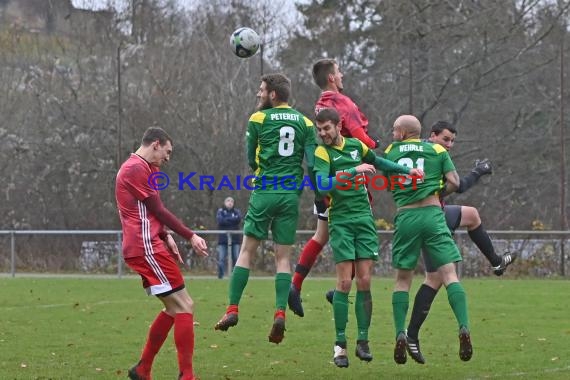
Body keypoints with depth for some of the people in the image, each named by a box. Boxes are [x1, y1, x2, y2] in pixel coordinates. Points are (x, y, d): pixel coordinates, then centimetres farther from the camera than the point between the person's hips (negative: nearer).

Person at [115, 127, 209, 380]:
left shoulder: (137, 168, 21)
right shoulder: (137, 168, -11)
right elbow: (159, 211, -12)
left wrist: (166, 237, 8)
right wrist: (191, 237, -7)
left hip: (149, 247, 11)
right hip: (146, 248, -11)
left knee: (174, 308, 15)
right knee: (184, 306, -11)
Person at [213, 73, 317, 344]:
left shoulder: (259, 119, -1)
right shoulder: (304, 122, 7)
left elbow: (251, 159, 7)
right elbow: (312, 162, 0)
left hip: (264, 192, -3)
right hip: (291, 195, 3)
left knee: (247, 250, 4)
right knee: (283, 257, 6)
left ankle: (232, 310, 0)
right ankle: (280, 313, -9)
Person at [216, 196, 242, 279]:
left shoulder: (236, 211, 11)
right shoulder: (220, 211, 9)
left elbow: (239, 218, -10)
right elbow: (220, 220, -11)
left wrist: (226, 220, -10)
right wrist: (233, 219, -8)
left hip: (235, 238, 1)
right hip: (223, 238, -1)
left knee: (236, 258, -2)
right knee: (221, 258, -6)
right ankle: (220, 275, -2)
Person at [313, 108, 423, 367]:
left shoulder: (356, 145, 9)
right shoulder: (323, 152, -6)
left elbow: (378, 162, 29)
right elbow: (322, 185, -22)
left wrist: (406, 170, 30)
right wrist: (353, 171, -28)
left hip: (364, 218, 4)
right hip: (340, 221, -4)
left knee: (364, 281, -1)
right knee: (345, 282, -10)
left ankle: (363, 341, 7)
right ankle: (340, 345, -5)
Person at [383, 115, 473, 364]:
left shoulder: (390, 152, 11)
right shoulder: (437, 150, 9)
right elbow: (454, 183, 3)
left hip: (405, 217, 1)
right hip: (432, 214, 0)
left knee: (402, 279, 10)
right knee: (449, 274, -3)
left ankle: (400, 334, -2)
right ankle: (464, 328, -19)